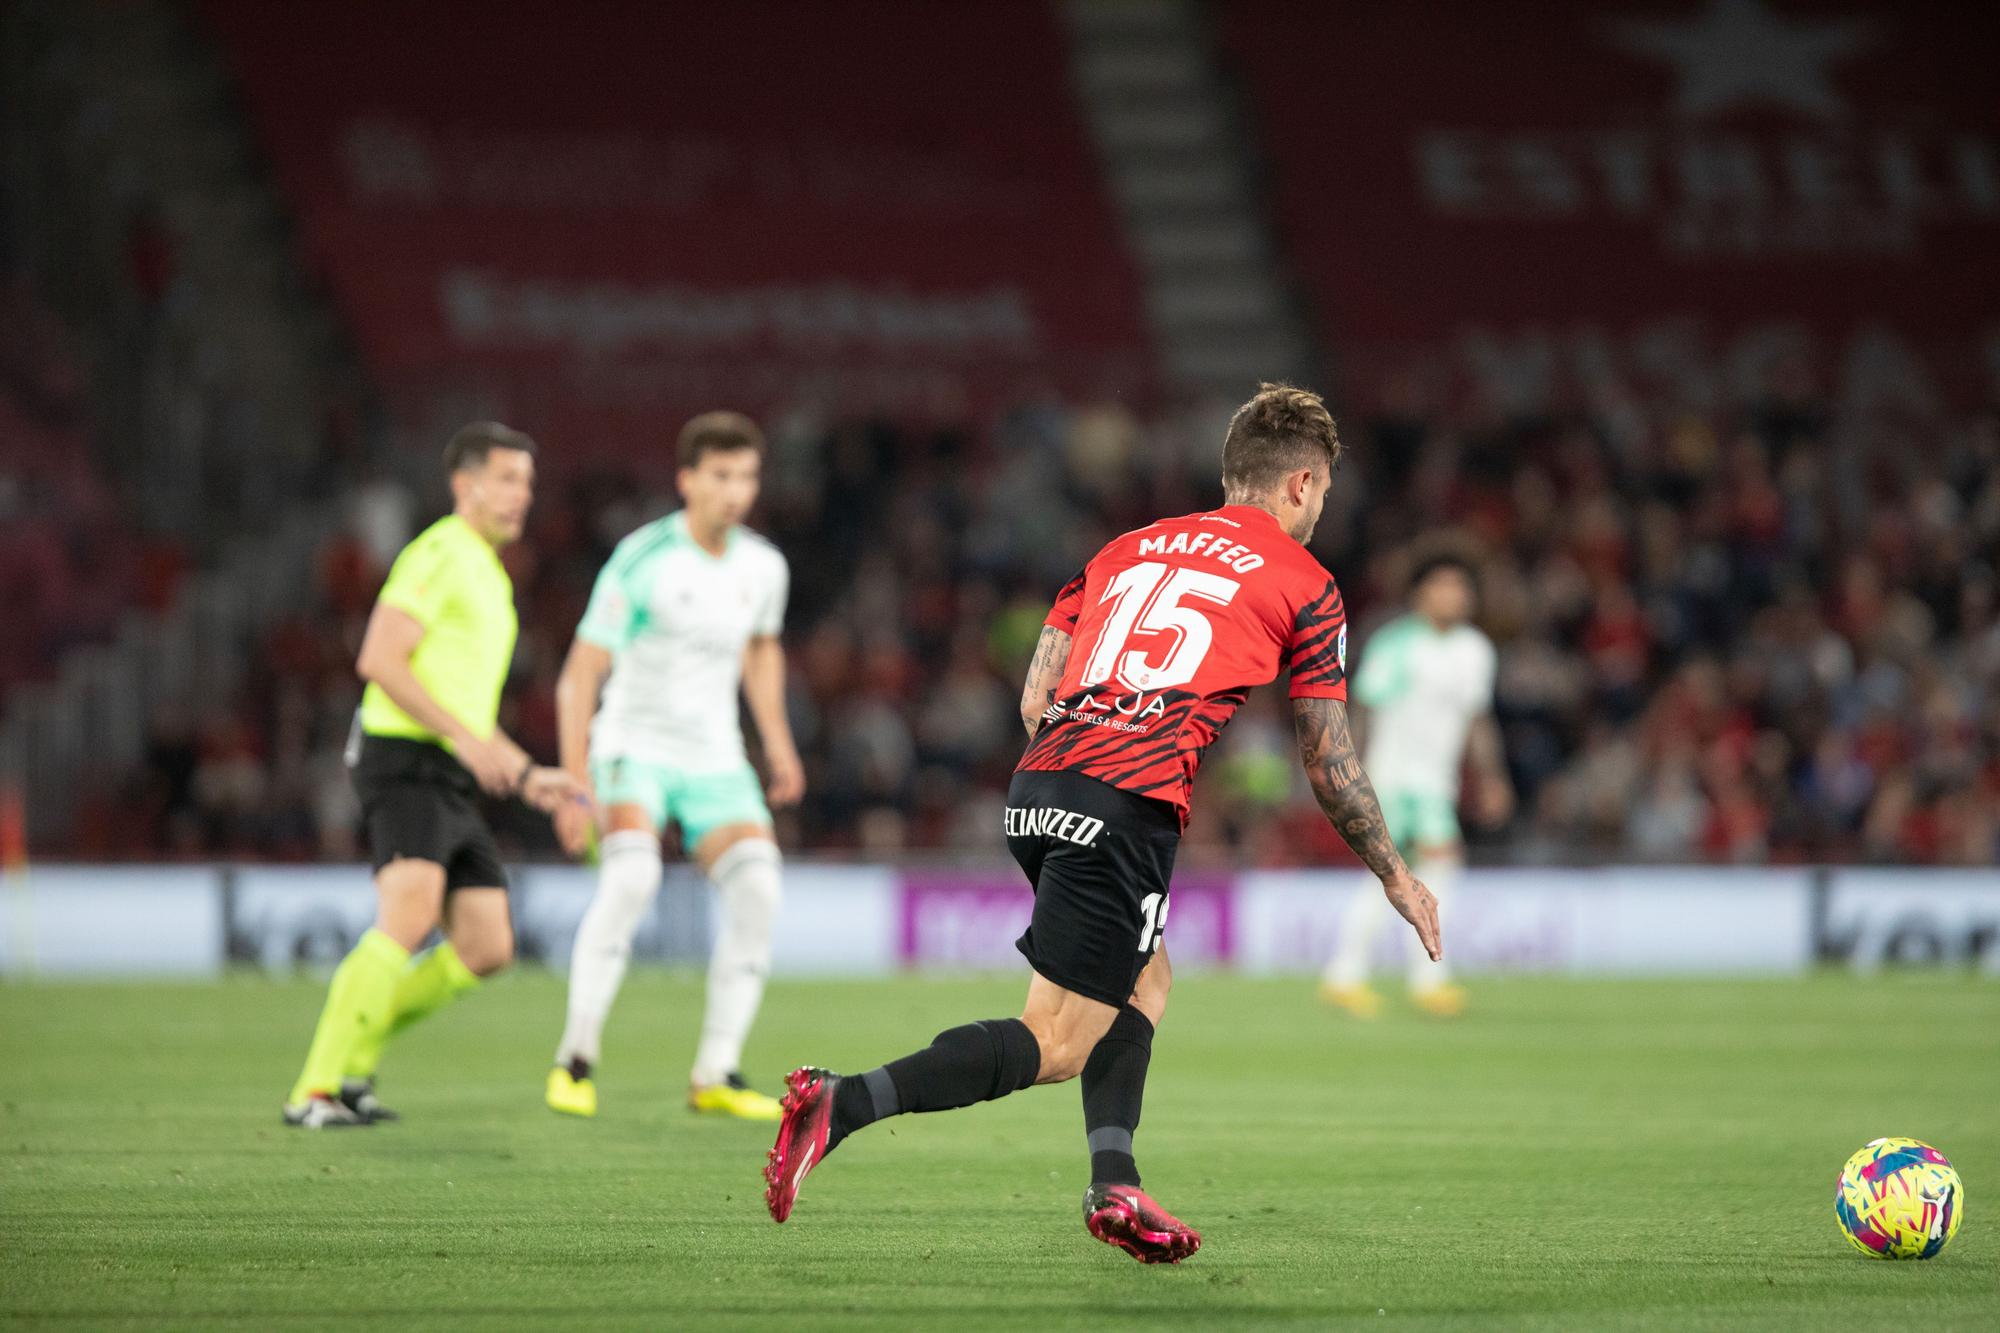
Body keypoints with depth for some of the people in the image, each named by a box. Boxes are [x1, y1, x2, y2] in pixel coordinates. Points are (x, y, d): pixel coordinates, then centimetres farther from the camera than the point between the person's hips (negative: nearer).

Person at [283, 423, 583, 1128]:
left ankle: (352, 1050, 15)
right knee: (410, 916, -27)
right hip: (404, 759, -10)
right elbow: (381, 660, -17)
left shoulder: (489, 576, 24)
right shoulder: (440, 555, -6)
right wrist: (468, 741, -21)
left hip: (452, 779, 10)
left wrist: (527, 775, 23)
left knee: (487, 949, 3)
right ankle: (316, 1091, -28)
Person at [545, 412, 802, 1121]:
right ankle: (576, 1059, -19)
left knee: (757, 889, -16)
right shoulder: (642, 560, -16)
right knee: (631, 876, -30)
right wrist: (573, 787, -21)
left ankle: (716, 1076, -9)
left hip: (714, 762, 5)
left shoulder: (763, 567, 1)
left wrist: (777, 740, 15)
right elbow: (579, 677, -15)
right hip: (633, 748, -5)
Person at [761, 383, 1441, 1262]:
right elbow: (1329, 764, 11)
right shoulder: (1303, 585, 11)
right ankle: (843, 1103, -25)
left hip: (1038, 790, 7)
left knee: (1145, 978, 26)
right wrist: (1395, 875, 23)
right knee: (1056, 1044, -8)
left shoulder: (1130, 548, 25)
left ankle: (1114, 1186, 12)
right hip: (1129, 802, -7)